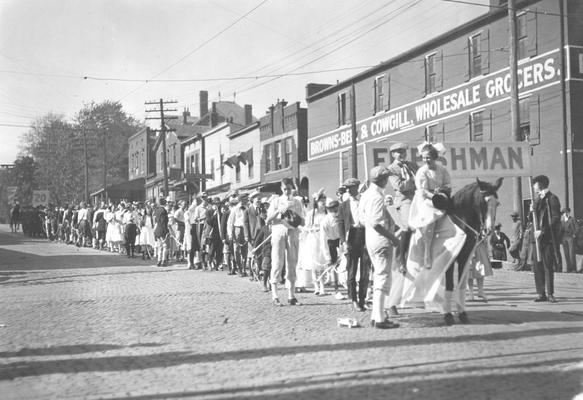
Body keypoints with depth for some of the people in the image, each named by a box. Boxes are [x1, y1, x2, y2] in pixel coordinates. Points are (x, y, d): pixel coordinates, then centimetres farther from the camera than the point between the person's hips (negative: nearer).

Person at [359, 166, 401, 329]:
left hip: (372, 240, 10)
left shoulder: (366, 195, 13)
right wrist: (393, 238, -17)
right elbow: (376, 224, -23)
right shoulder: (376, 197, -16)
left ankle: (375, 316, 21)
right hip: (381, 241, -10)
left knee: (378, 277, 17)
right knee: (382, 277, -8)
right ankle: (379, 319, -8)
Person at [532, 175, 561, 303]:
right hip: (538, 237, 7)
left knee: (548, 267, -5)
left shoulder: (552, 199, -6)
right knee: (538, 266, 5)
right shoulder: (538, 200, 17)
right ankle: (541, 293, 10)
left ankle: (550, 294, 1)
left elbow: (555, 219, -12)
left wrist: (543, 231, -17)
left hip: (549, 238, -7)